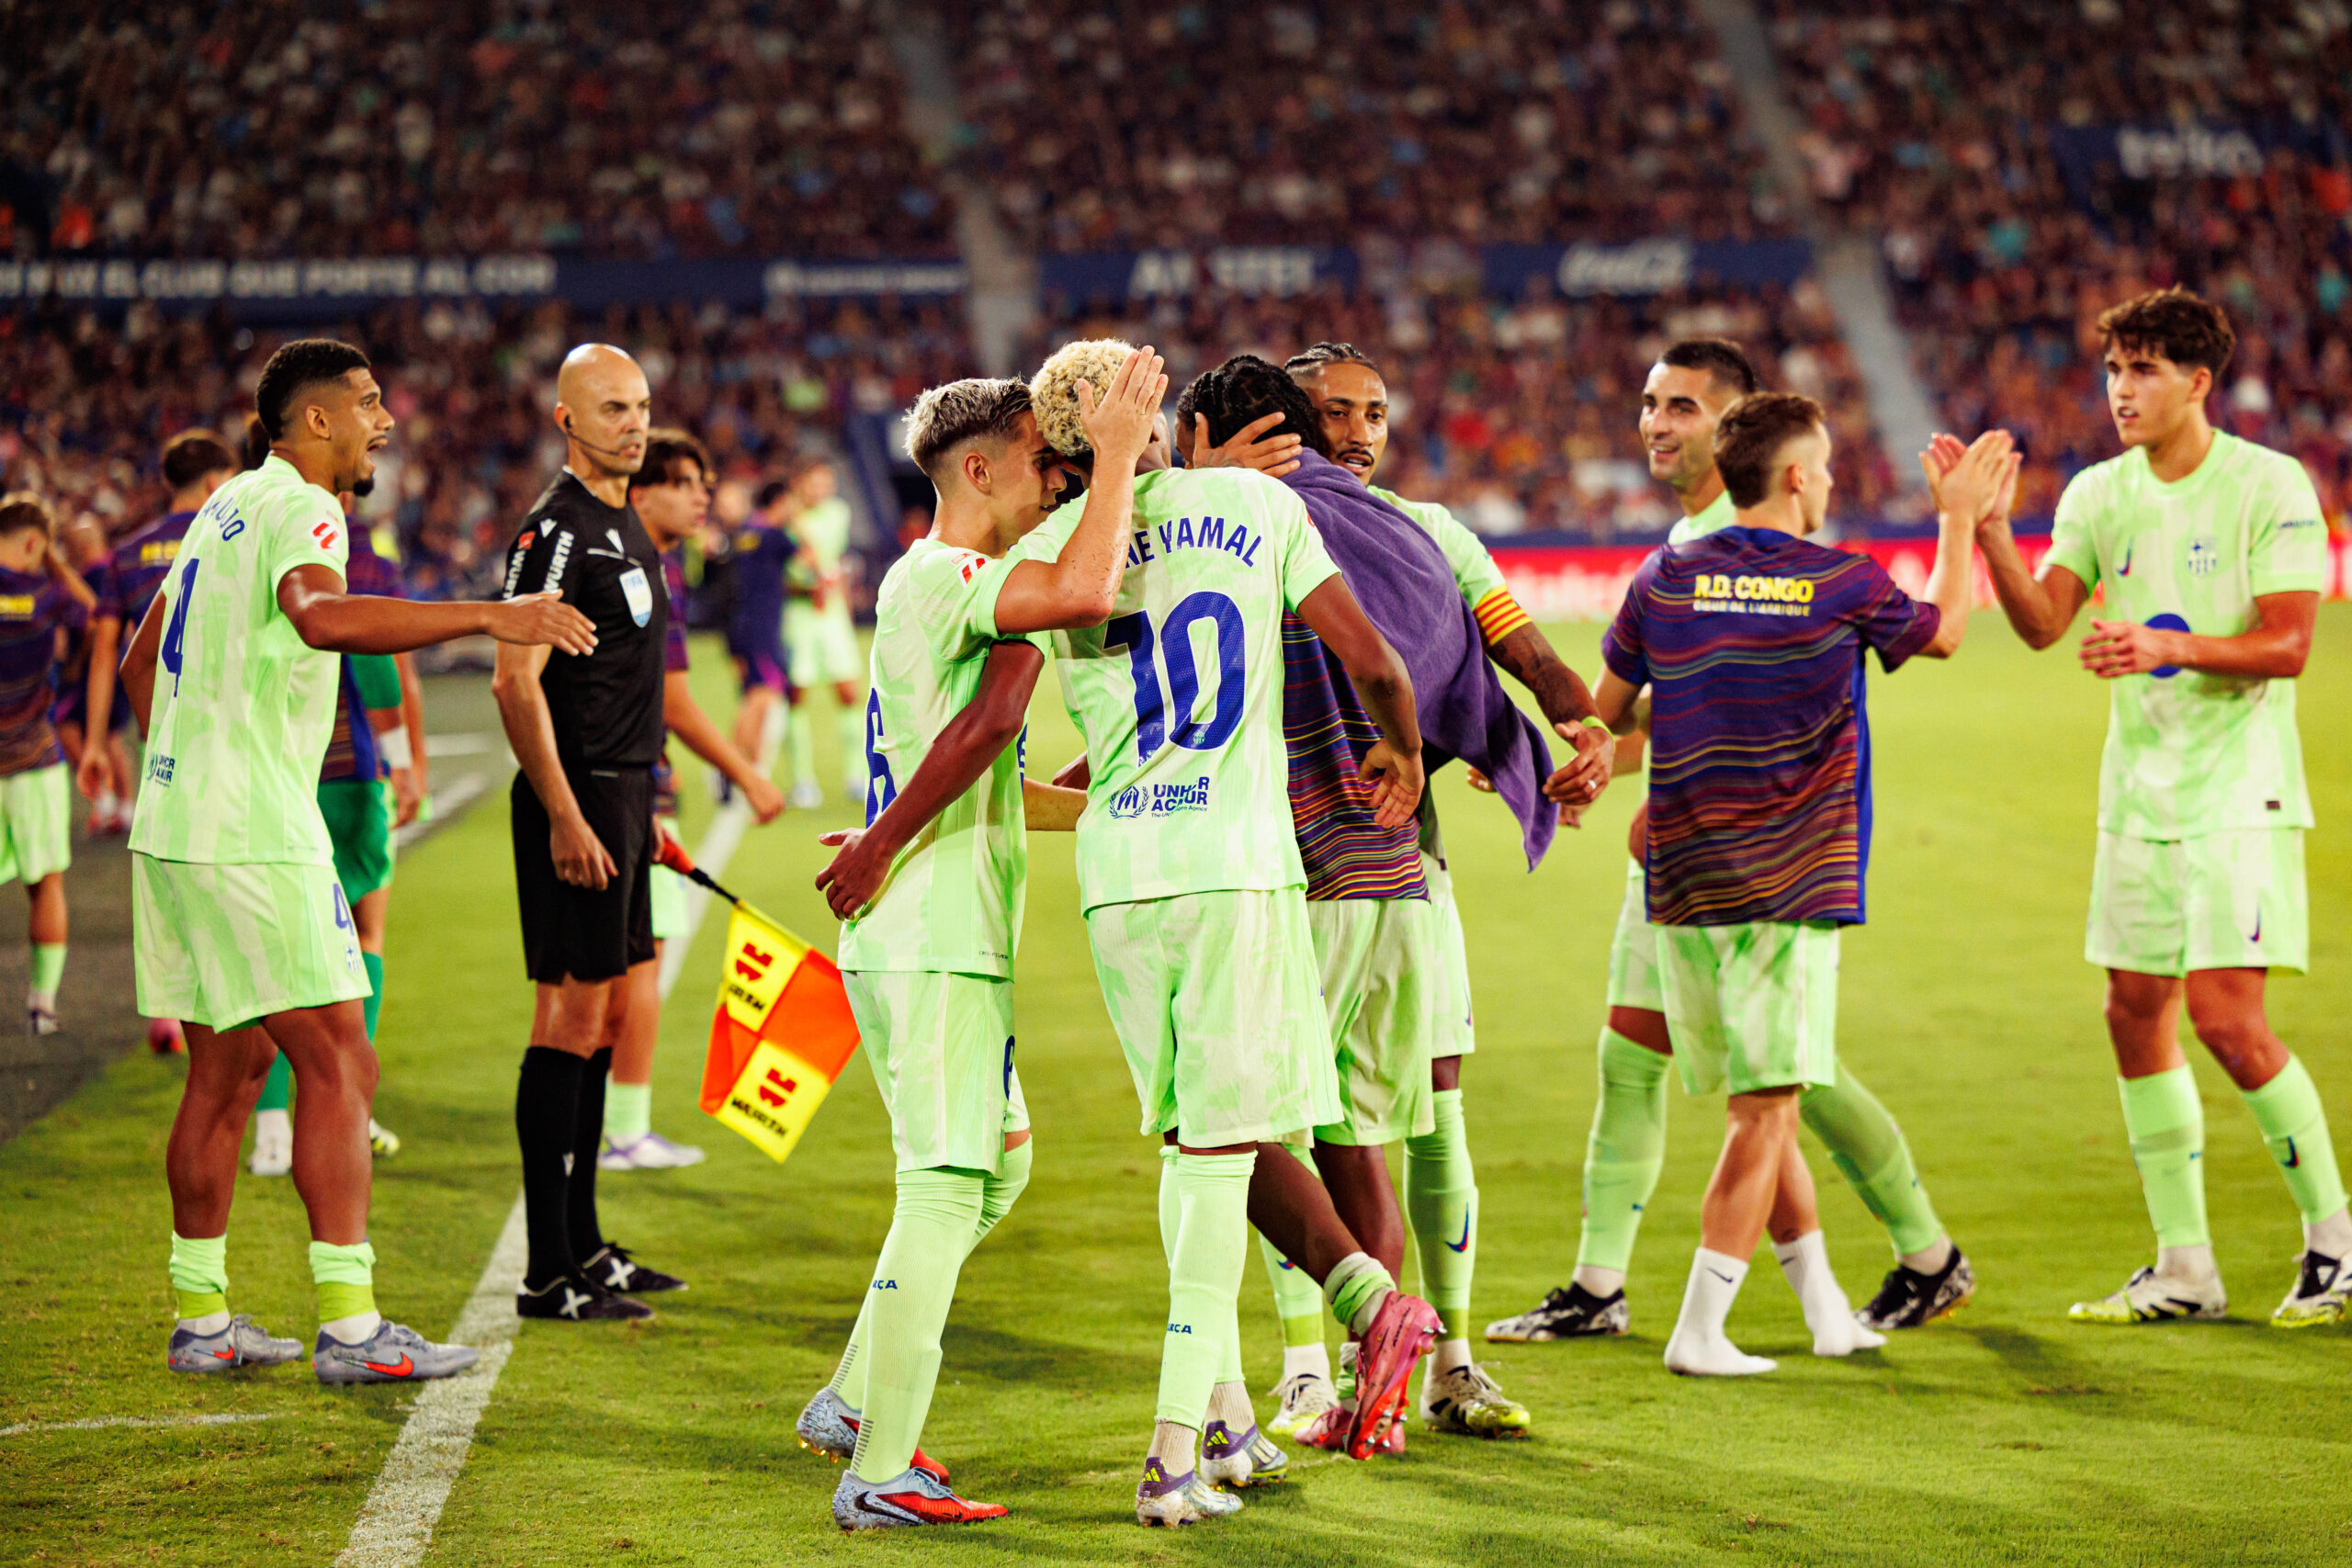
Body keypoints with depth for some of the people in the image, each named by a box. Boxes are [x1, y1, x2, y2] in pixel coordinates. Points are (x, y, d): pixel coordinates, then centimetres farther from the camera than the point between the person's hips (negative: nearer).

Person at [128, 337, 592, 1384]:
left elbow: (140, 660, 27)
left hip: (175, 825, 10)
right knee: (336, 1063, -7)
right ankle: (348, 1326, -8)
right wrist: (487, 617, -39)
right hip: (253, 836, -10)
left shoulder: (227, 505, 18)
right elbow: (320, 616, -35)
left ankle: (201, 1319, 18)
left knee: (228, 1066, 14)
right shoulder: (296, 509, -12)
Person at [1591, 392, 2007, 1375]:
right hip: (1787, 887, -4)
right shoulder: (1842, 585, -4)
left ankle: (1826, 1307, 25)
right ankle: (1699, 1330, -7)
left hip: (1682, 882, 4)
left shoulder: (1665, 580, 2)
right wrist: (1961, 519, 29)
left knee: (1754, 1106, 14)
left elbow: (1603, 713, 12)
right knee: (1766, 1110, -1)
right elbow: (1943, 631, 16)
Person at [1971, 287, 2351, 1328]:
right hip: (2137, 792, 6)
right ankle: (2183, 1269, 14)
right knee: (2136, 1016, 4)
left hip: (2240, 793, -6)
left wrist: (2170, 645, -27)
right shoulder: (2099, 493, 7)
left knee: (2226, 1017, -12)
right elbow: (2041, 621, -4)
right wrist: (1987, 528, -18)